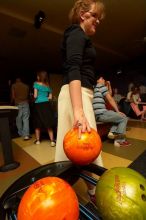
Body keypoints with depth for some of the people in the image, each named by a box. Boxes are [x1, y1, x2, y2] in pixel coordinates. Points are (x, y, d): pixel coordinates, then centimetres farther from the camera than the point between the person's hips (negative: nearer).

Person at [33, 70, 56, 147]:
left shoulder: (36, 84, 0)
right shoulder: (48, 86, 12)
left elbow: (35, 96, -6)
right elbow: (50, 97, 10)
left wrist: (35, 99, 14)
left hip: (38, 105, -2)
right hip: (46, 104, 3)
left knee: (37, 124, 9)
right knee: (48, 124, 4)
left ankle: (38, 140, 21)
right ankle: (52, 141, 2)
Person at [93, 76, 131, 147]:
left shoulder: (94, 88, 25)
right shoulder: (102, 86, -1)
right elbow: (110, 99, -4)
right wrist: (118, 111, 2)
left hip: (96, 114, 10)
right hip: (101, 113, -9)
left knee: (118, 116, 25)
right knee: (124, 118, 3)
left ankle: (113, 132, 8)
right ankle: (120, 141, 7)